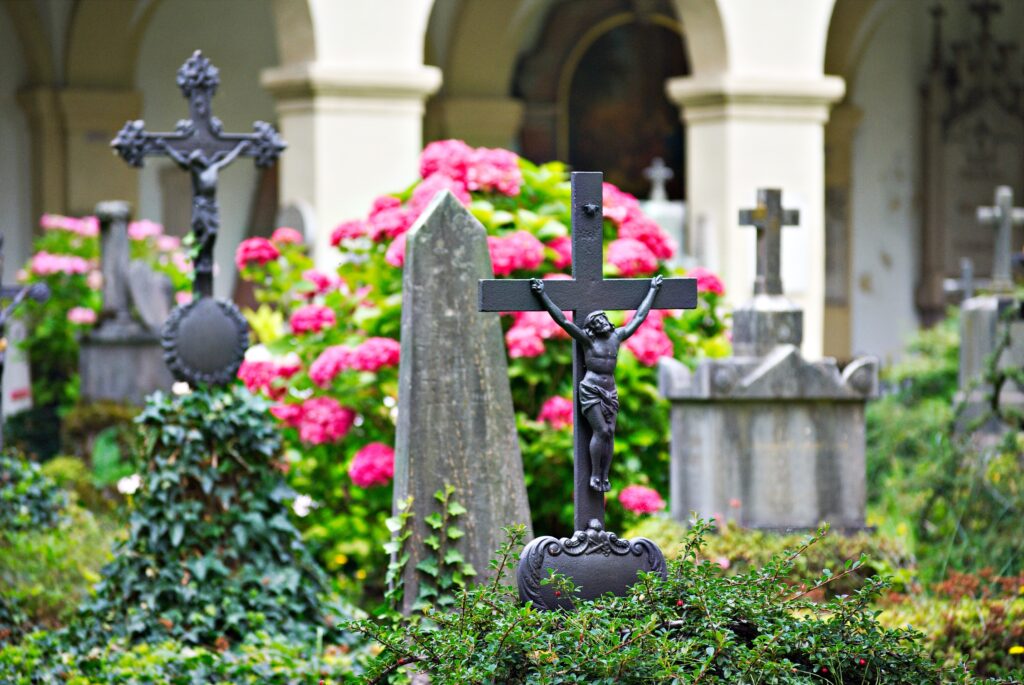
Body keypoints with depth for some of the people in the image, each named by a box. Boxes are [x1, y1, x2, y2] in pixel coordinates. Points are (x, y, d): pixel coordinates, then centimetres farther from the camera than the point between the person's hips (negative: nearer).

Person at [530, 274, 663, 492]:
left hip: (610, 391, 5)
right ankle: (595, 476, -6)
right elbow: (562, 320, -10)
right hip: (590, 390, -5)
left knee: (610, 433, -2)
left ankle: (604, 477, 2)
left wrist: (653, 291, 27)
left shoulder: (617, 336, 10)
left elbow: (639, 317, 21)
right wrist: (542, 296, -16)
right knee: (601, 431, -13)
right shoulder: (587, 339, -3)